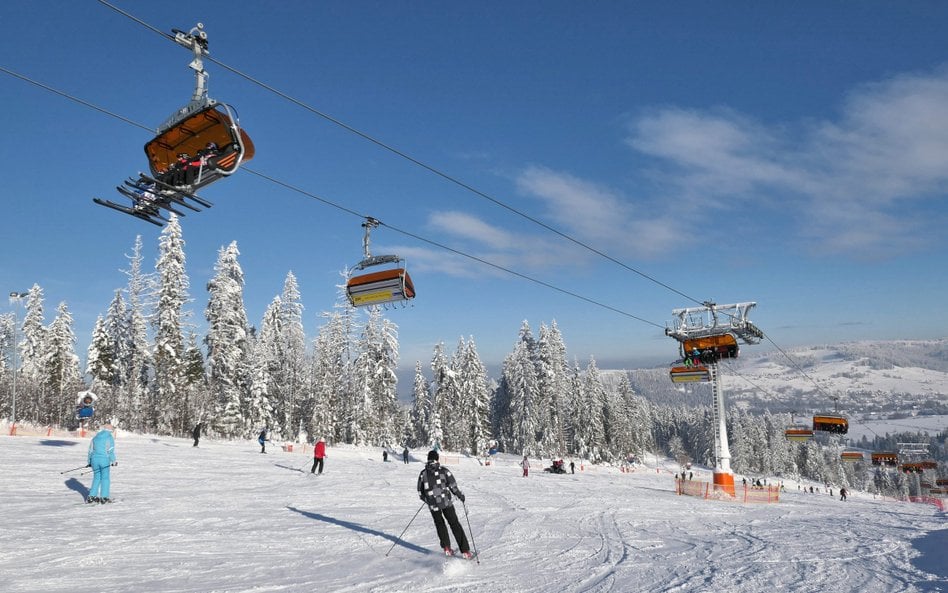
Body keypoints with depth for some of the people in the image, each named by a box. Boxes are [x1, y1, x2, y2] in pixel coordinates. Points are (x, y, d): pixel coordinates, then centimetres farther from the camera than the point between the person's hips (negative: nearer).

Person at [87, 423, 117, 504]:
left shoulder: (95, 437, 12)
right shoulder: (109, 438, -4)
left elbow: (91, 450, 15)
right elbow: (111, 451, -10)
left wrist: (89, 461, 22)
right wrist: (113, 461, -4)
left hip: (94, 460, 5)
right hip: (104, 460, -5)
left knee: (96, 477, 16)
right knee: (105, 478, 4)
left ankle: (92, 496, 12)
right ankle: (104, 497, 4)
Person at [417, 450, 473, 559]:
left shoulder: (423, 473, -1)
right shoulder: (444, 471, -7)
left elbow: (420, 492, 5)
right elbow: (453, 486, -8)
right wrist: (460, 495, 8)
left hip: (432, 505, 2)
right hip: (446, 502, -1)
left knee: (440, 524, 24)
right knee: (455, 524, 7)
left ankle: (447, 548, 18)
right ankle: (465, 551, 2)